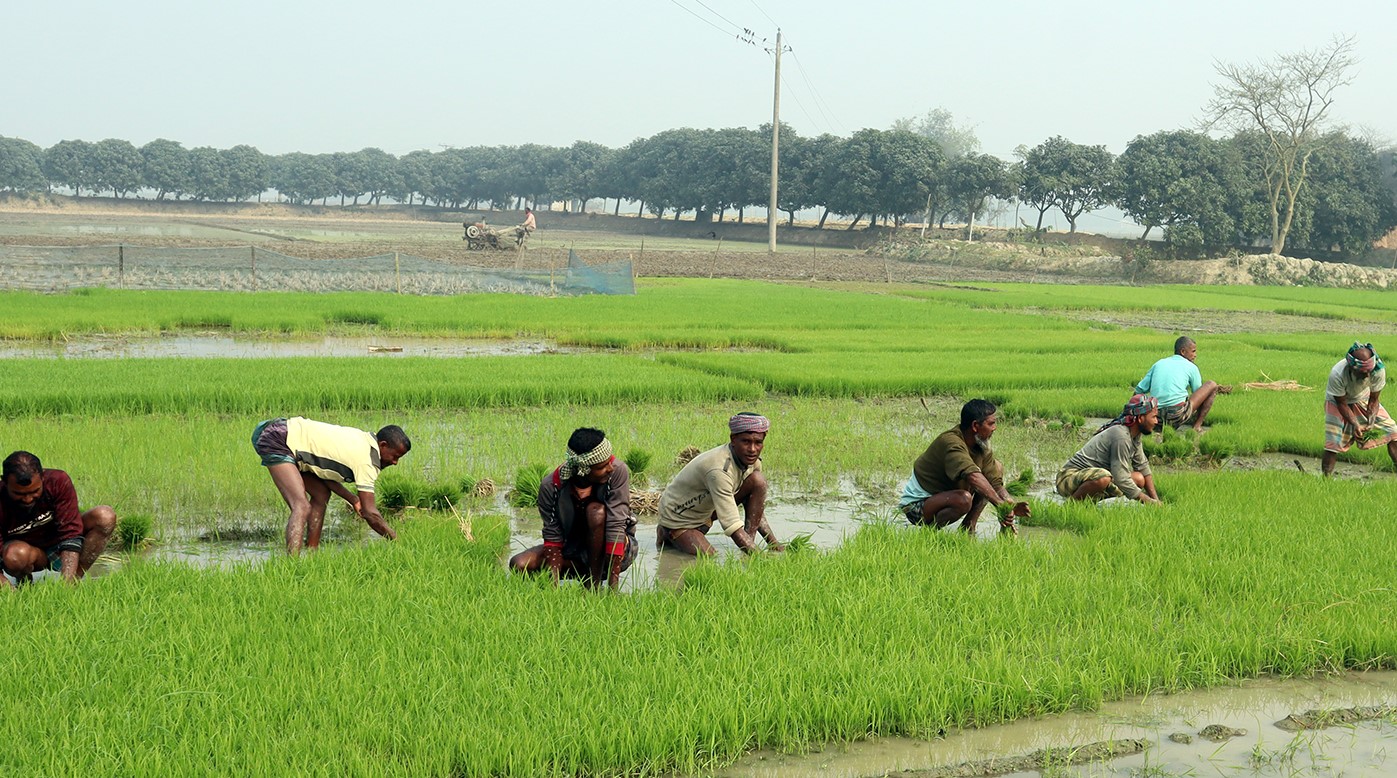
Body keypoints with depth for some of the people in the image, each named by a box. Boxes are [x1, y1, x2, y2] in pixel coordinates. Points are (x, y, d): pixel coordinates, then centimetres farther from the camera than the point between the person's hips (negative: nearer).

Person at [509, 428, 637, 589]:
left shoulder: (617, 471, -25)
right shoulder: (551, 486, -19)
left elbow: (616, 525, -28)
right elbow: (553, 537, -14)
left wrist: (613, 584, -31)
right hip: (574, 551, 3)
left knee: (596, 511, -33)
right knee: (519, 565, -17)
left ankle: (594, 586, -20)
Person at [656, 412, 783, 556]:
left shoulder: (752, 461, -11)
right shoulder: (719, 469, -37)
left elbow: (757, 510, 1)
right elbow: (733, 527, -40)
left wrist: (774, 544, -7)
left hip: (706, 509, 7)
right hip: (677, 516, -7)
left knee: (758, 481, -10)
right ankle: (667, 535, 1)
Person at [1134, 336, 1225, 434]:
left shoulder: (1158, 364, 19)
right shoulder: (1191, 367, 8)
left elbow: (1139, 390, 16)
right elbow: (1198, 394, 14)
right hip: (1179, 416, -6)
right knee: (1212, 385, 9)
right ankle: (1197, 427, 2)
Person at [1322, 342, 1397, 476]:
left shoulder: (1378, 370, -31)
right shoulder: (1337, 374, -39)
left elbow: (1373, 400, -18)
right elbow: (1341, 403, -23)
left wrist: (1371, 422, -33)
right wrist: (1355, 424, -35)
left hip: (1363, 399, 3)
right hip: (1337, 401, -3)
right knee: (1333, 444, -14)